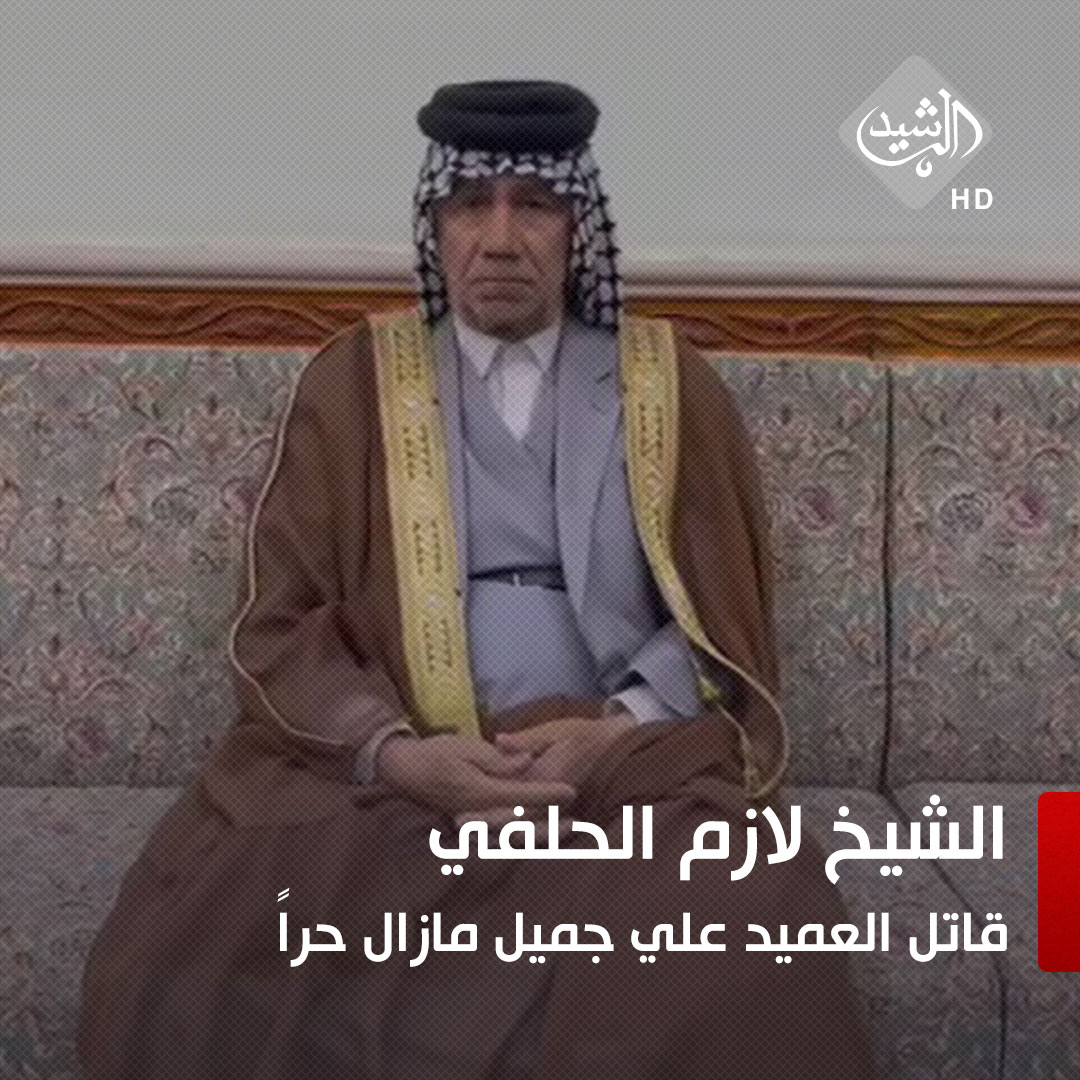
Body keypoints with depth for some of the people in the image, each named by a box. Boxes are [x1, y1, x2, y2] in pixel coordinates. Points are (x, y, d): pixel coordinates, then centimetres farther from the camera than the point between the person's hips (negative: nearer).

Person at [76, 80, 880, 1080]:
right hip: (378, 765, 0)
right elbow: (280, 623, 5)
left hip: (624, 758, 0)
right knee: (189, 967, -29)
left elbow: (722, 612, 8)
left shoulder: (667, 381, 12)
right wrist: (392, 748, -15)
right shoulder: (352, 379, 11)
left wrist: (615, 727, -12)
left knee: (728, 968, -33)